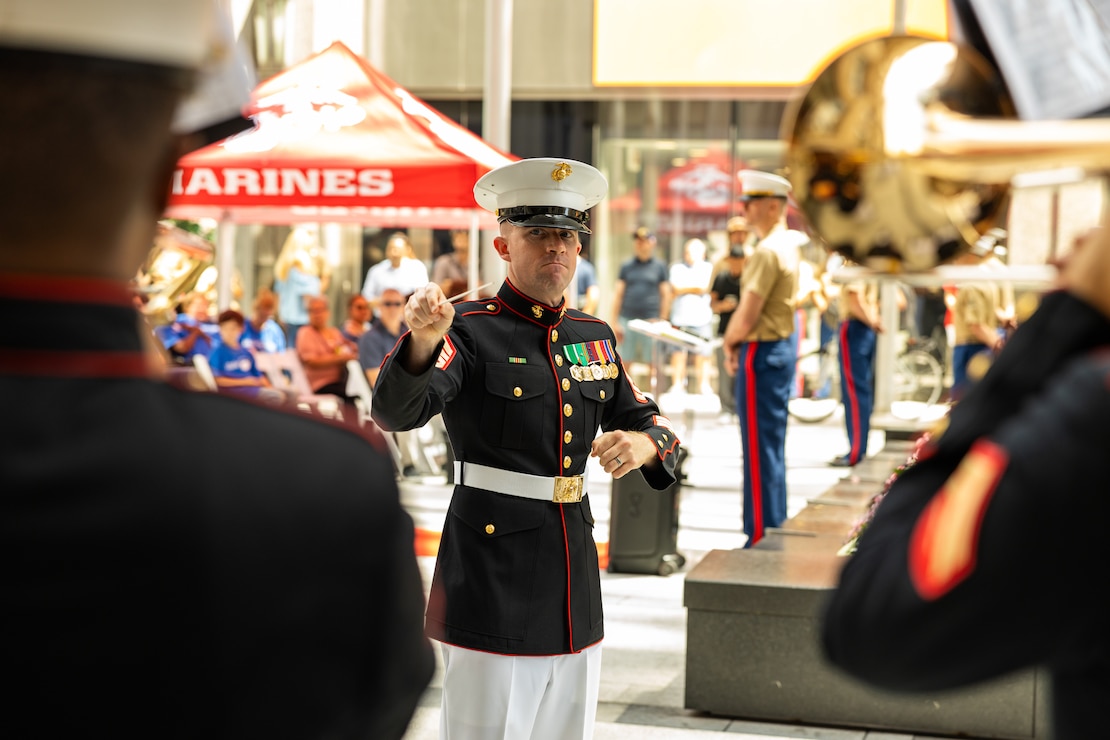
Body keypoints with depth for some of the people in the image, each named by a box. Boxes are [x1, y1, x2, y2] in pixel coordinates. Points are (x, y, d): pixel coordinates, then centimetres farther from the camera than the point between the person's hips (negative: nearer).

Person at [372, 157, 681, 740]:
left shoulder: (593, 336, 11)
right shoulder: (472, 330, -8)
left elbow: (647, 419, 18)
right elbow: (396, 412, -24)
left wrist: (645, 443, -7)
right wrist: (422, 340, -45)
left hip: (574, 574, 6)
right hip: (491, 577, -6)